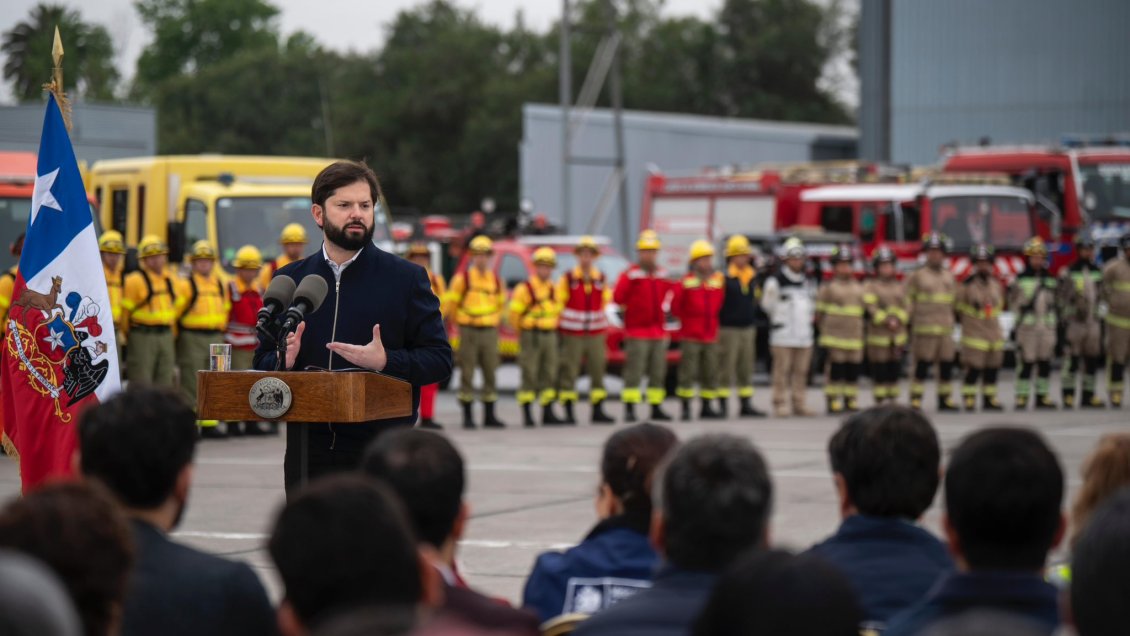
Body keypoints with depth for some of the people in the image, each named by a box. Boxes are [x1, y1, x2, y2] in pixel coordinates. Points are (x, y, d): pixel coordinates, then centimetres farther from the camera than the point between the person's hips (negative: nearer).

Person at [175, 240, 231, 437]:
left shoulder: (221, 285, 14)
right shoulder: (185, 284, -6)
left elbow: (225, 309, 24)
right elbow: (174, 311, -9)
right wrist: (175, 336, -9)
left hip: (215, 339, 7)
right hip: (191, 339, -7)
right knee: (191, 383, -7)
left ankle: (209, 425, 14)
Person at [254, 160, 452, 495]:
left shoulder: (406, 278, 3)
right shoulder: (289, 280, 12)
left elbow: (440, 358, -1)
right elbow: (263, 361, 17)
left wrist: (385, 362, -18)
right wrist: (284, 360, -6)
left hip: (382, 455, -3)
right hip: (308, 453, 3)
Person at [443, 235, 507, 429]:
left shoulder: (496, 280, 8)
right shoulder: (463, 278, -4)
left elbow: (501, 303, 22)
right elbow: (451, 302, 3)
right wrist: (460, 322, 8)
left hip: (490, 331, 4)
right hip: (469, 332, -4)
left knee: (490, 373, 5)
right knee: (467, 374, -1)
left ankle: (489, 415, 11)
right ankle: (467, 416, 2)